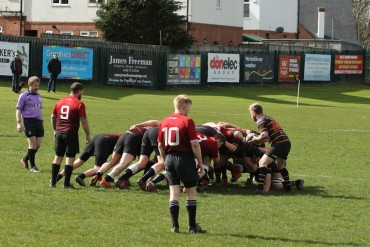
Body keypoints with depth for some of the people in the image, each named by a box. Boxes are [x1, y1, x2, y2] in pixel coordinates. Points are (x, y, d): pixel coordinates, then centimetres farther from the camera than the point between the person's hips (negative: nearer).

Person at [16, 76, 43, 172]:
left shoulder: (38, 96, 19)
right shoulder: (24, 96, 0)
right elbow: (18, 109, -2)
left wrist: (42, 121, 24)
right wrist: (19, 123, -11)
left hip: (38, 121, 6)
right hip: (29, 121, -6)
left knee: (38, 145, 3)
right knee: (33, 144, -8)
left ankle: (25, 160, 23)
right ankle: (32, 166, 0)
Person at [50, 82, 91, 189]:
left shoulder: (60, 102, 11)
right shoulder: (79, 104, -8)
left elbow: (53, 117, 17)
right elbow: (84, 121, -10)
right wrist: (88, 135, -1)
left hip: (59, 133, 6)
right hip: (71, 134, -6)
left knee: (58, 157, 13)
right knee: (70, 158, 0)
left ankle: (53, 181, 14)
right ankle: (66, 183, -1)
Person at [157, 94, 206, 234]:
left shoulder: (164, 122, 7)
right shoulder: (187, 121, -10)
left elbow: (160, 145, 10)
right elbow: (195, 144, -13)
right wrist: (200, 162, -4)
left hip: (170, 158, 5)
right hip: (185, 158, -5)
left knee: (174, 192, 6)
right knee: (191, 191, 6)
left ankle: (175, 226, 4)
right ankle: (192, 226, 8)